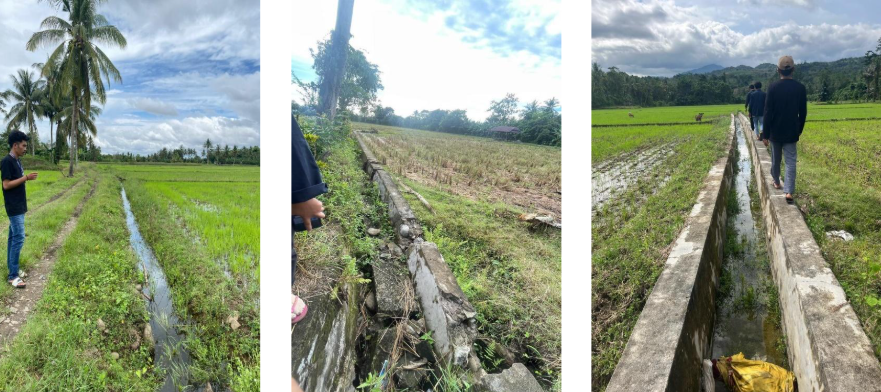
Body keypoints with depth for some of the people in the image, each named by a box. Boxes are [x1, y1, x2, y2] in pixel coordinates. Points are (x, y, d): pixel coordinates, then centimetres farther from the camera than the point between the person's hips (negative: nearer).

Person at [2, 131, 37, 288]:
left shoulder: (17, 161, 12)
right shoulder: (7, 161, -16)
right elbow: (6, 185, -19)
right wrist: (26, 178, -18)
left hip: (19, 207, 9)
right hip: (14, 208, -9)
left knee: (13, 237, 14)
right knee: (19, 238, -10)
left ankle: (12, 269, 21)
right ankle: (13, 276, -6)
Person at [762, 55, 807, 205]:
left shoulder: (773, 87, -12)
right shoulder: (800, 88, -5)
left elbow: (768, 112, -11)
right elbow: (803, 113, 2)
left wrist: (765, 134, -4)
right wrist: (799, 130, 17)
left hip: (775, 131, -1)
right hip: (792, 132, 1)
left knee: (775, 158, 18)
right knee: (790, 161, 1)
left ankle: (776, 181, 37)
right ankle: (789, 192, -8)